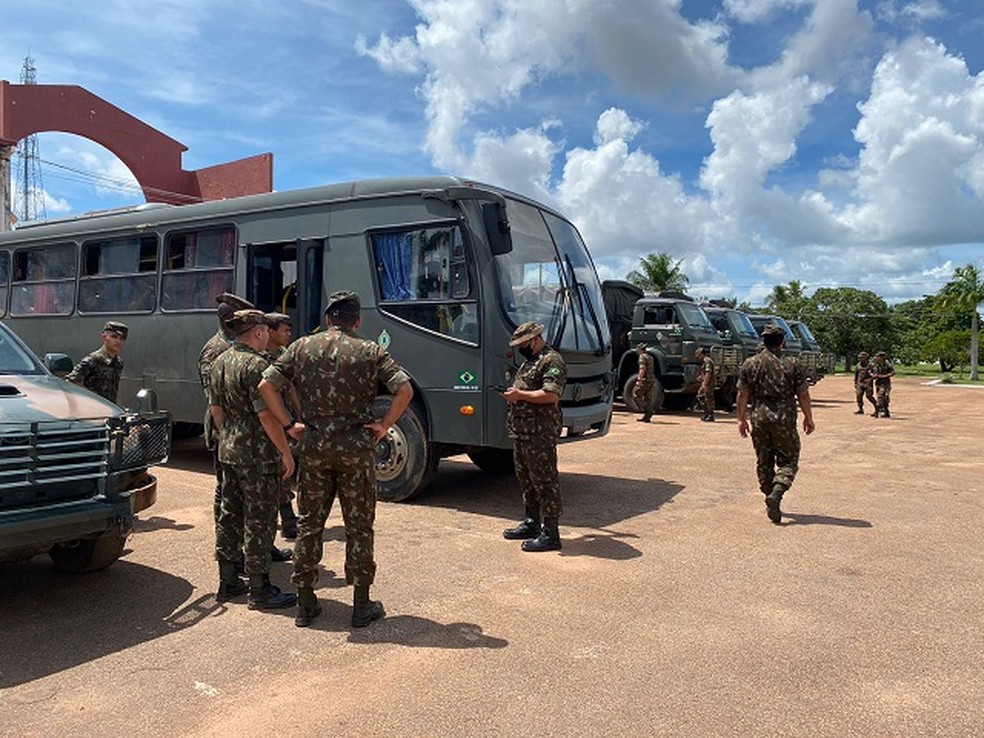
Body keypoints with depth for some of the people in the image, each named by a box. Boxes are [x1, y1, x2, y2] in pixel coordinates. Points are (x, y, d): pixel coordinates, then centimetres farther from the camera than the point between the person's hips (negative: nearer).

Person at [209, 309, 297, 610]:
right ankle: (259, 590, 8)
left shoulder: (219, 362, 11)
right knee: (259, 520, -1)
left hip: (228, 452, 9)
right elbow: (267, 415, -22)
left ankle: (227, 582, 28)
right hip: (258, 455, -9)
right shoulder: (256, 365, -18)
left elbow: (216, 409, 16)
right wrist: (286, 453, -17)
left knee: (229, 516, 17)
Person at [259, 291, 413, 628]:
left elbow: (266, 386, -2)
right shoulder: (370, 351, -3)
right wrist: (384, 425, -5)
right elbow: (405, 389, -13)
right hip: (356, 446, -2)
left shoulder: (302, 347, 4)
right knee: (359, 526, 8)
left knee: (309, 524, 14)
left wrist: (290, 425, 2)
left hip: (313, 445, 2)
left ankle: (305, 604, 22)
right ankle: (362, 606, 16)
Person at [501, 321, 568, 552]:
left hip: (540, 433, -11)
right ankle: (531, 523, 30)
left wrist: (520, 395, -19)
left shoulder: (551, 361, -13)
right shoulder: (530, 361, 20)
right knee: (526, 479, 17)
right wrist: (514, 393, 17)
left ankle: (550, 534, -1)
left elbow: (552, 395, -23)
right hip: (522, 431, 11)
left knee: (544, 480, -6)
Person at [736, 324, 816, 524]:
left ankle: (770, 497, 19)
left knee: (764, 461, 13)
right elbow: (803, 395, 1)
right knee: (788, 460, 6)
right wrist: (808, 418, 14)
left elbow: (743, 395, 2)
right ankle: (776, 493, -16)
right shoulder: (793, 365, -3)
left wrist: (742, 419, 11)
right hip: (784, 417, -2)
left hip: (759, 417, 2)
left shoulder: (750, 364, 1)